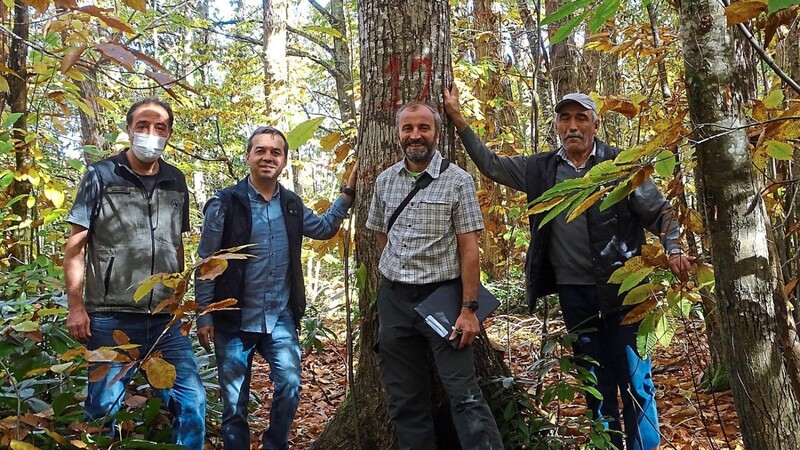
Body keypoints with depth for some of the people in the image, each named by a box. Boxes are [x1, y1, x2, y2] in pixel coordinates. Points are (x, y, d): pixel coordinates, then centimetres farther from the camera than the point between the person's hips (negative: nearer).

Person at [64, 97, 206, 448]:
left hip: (166, 318, 3)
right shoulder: (101, 176, 0)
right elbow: (76, 245, -1)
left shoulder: (176, 183, 10)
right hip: (110, 317, -3)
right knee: (105, 408, 7)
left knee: (192, 402, 1)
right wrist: (76, 306, -8)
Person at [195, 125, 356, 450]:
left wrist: (347, 194, 13)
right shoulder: (224, 203, -8)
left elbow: (324, 228, 22)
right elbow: (206, 264, -6)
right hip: (234, 320, -3)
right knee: (235, 401, 7)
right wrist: (205, 317, -8)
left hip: (280, 318, 3)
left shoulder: (291, 204, 5)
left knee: (290, 384, -11)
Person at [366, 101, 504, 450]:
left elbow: (469, 249, -10)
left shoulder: (458, 181, -6)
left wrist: (469, 309, -14)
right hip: (394, 299, 5)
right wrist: (394, 282, 15)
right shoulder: (385, 181, 7)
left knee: (463, 393, -7)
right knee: (404, 398, 12)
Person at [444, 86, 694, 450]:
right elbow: (491, 164, 13)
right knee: (596, 380, 14)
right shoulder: (541, 169, 7)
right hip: (573, 291, 3)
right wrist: (458, 119, 9)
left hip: (620, 287, -3)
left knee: (633, 376, 0)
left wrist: (674, 249, -16)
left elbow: (659, 212, 1)